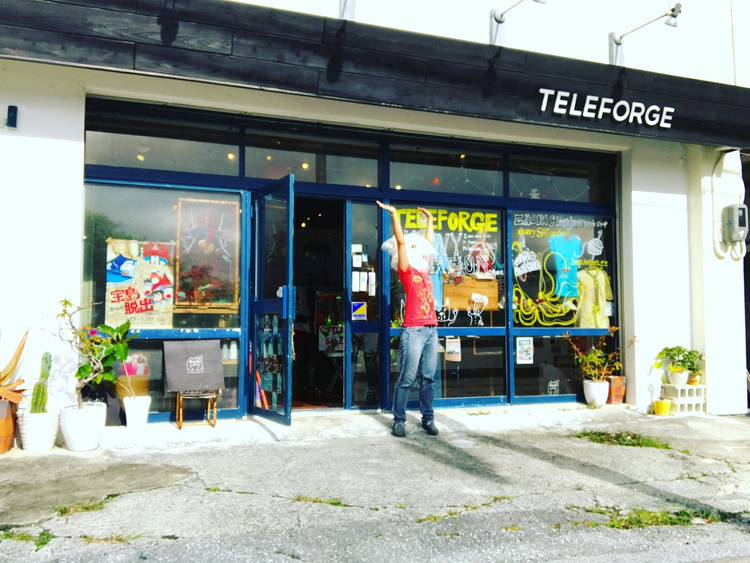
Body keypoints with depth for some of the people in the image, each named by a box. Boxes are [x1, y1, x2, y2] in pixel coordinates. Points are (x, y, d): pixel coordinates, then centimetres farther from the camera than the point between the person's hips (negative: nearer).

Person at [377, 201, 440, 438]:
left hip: (431, 329, 6)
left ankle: (428, 418, 15)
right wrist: (394, 214, -6)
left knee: (428, 377, 8)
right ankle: (399, 420, 4)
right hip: (413, 330, -6)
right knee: (407, 378, -3)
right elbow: (400, 241, -6)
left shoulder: (424, 270, 17)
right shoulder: (406, 270, 1)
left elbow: (428, 242, 28)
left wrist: (429, 219, 35)